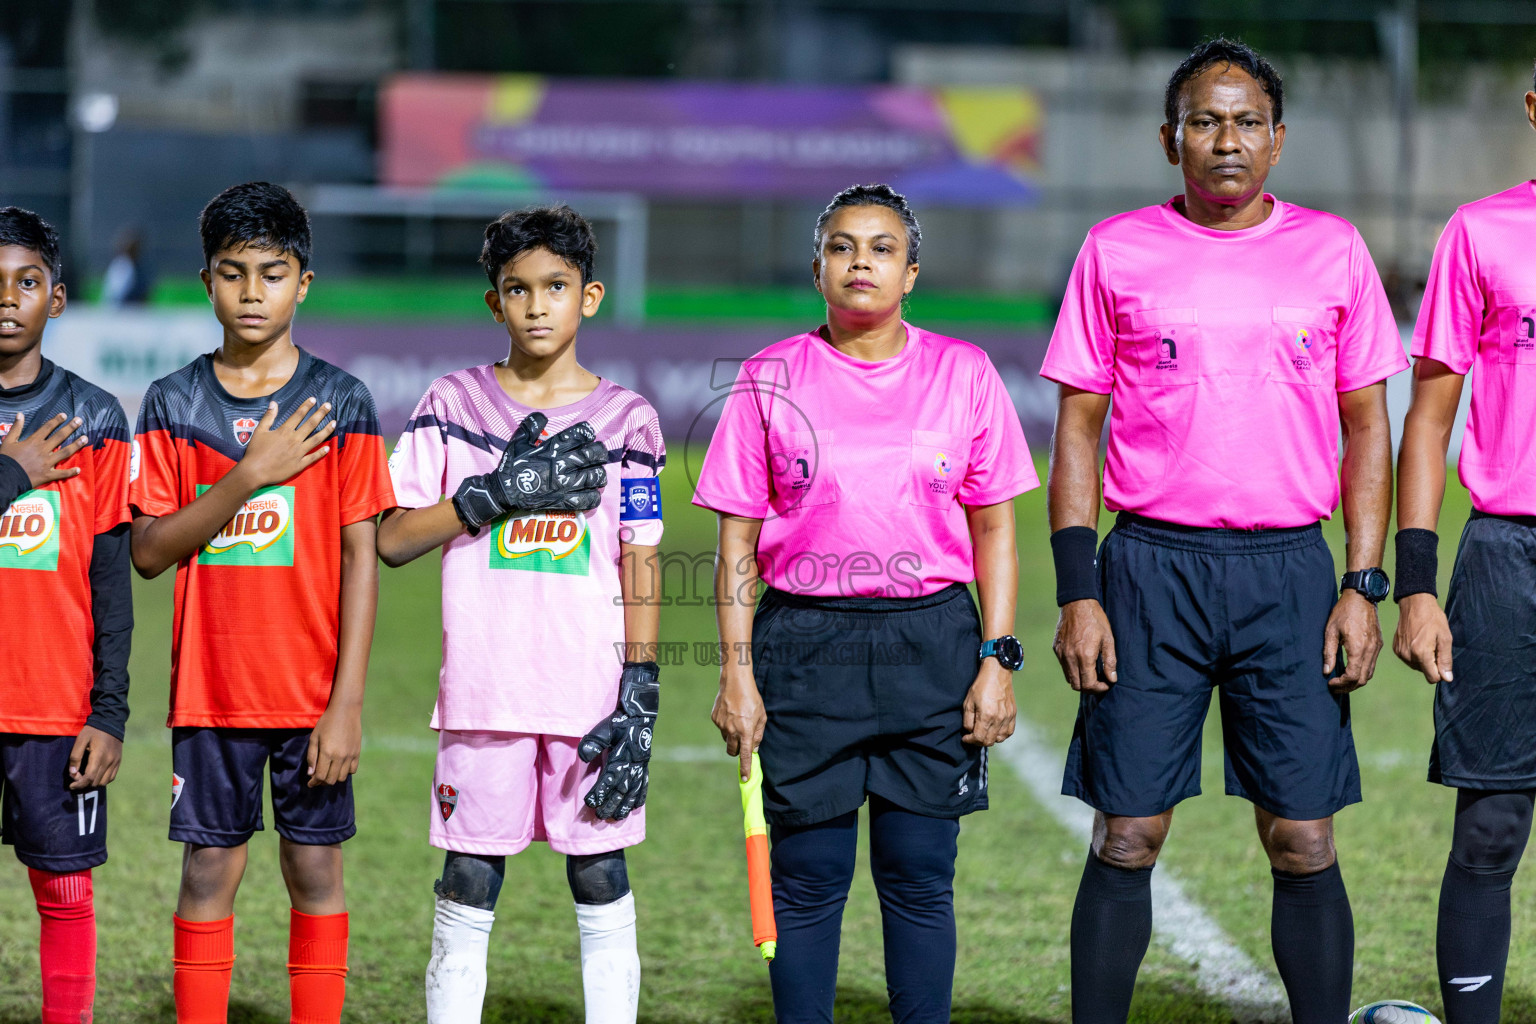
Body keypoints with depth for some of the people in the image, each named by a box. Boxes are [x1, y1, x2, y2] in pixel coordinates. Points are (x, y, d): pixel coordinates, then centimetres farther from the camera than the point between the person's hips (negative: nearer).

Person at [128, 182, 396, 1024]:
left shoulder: (341, 403, -1)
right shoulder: (173, 404, 2)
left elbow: (361, 557, -3)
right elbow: (148, 551, -4)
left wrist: (348, 701, -9)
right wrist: (248, 478, -16)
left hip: (312, 689, -1)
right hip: (209, 690, 1)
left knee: (315, 869, 4)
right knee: (209, 870, 4)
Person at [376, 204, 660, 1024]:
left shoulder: (624, 419, 5)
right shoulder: (452, 405, 6)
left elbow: (641, 566, 3)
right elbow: (392, 539, 2)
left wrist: (640, 698, -5)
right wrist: (503, 493, -10)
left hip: (592, 692, 0)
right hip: (482, 693, 0)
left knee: (601, 885, 3)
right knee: (467, 889, 2)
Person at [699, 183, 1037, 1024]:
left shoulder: (962, 373, 5)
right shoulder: (771, 379, 3)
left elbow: (994, 529, 7)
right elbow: (737, 542, 4)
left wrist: (997, 659, 0)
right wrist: (737, 672, -2)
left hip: (932, 644, 1)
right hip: (806, 645, 0)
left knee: (920, 876, 3)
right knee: (807, 877, 2)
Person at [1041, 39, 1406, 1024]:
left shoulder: (1332, 250, 7)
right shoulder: (1117, 251, 4)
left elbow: (1367, 428, 9)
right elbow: (1078, 427, 5)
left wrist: (1363, 587, 1)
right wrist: (1078, 592, -3)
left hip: (1289, 572, 1)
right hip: (1151, 565, -1)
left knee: (1304, 845, 0)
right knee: (1128, 839, 0)